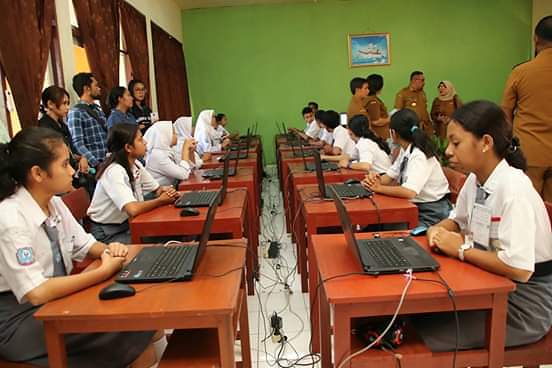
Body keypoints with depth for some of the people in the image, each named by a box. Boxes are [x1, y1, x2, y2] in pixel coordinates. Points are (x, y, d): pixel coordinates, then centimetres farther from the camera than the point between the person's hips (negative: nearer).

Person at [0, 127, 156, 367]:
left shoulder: (54, 203, -1)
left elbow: (85, 245, 11)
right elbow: (36, 293, -29)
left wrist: (108, 250, -11)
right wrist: (104, 271, -24)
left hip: (55, 300, 7)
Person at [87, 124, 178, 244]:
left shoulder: (136, 164, 0)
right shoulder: (114, 172, -25)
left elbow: (157, 189, 10)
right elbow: (133, 209, -36)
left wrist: (166, 192, -14)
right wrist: (161, 200, -20)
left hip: (127, 223, 7)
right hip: (107, 233, -7)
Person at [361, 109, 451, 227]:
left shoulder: (419, 156, -23)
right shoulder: (405, 151, 3)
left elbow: (409, 192, -34)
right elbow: (390, 176, 6)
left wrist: (379, 188, -24)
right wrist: (373, 180, -14)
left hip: (432, 214, -7)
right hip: (415, 206, 7)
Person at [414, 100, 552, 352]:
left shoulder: (513, 188, -26)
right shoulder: (475, 179, 0)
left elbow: (519, 269, -34)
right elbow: (457, 222, 17)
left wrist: (461, 249, -21)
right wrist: (438, 230, -6)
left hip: (523, 303, -7)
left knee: (425, 336, -17)